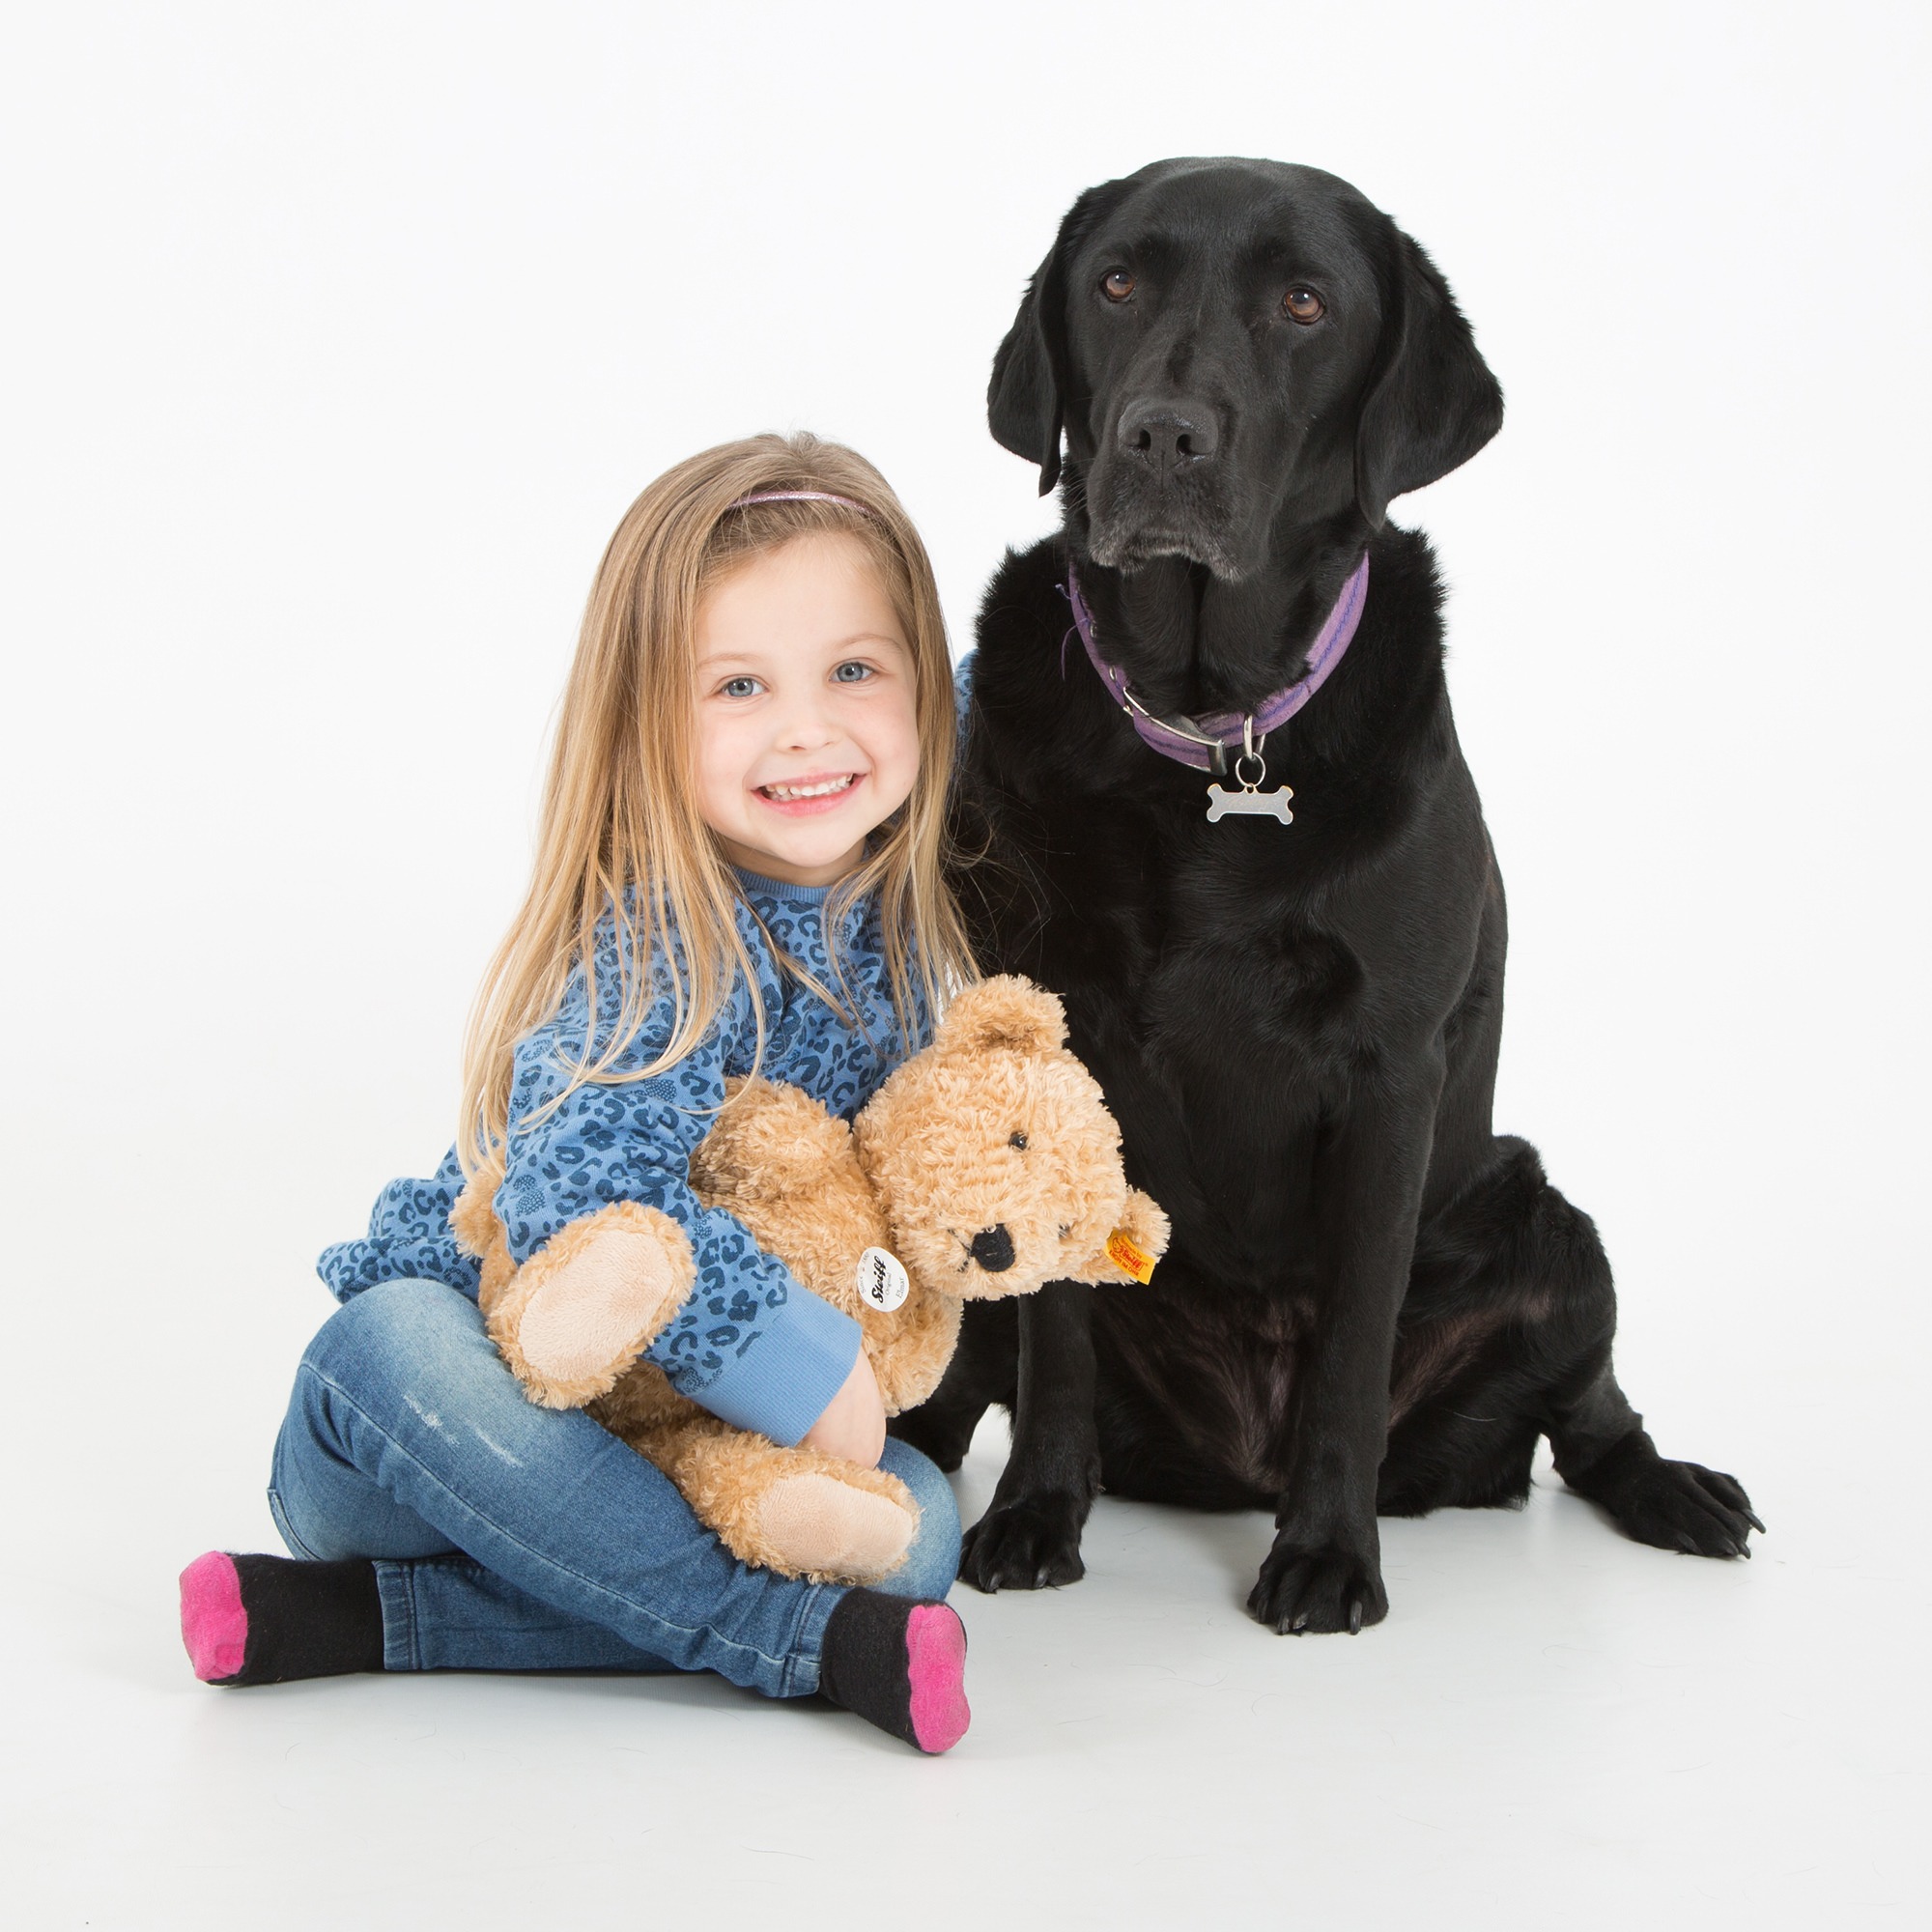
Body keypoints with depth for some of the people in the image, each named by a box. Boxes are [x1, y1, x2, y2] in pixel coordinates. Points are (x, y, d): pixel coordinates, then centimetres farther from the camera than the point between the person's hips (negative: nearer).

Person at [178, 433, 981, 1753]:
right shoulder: (652, 949, -22)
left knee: (916, 1523, -22)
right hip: (461, 1396, -5)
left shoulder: (907, 916, -1)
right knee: (386, 1344, -36)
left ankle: (374, 1614, -21)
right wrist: (812, 1373, -33)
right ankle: (812, 1639, -33)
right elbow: (585, 1200, -39)